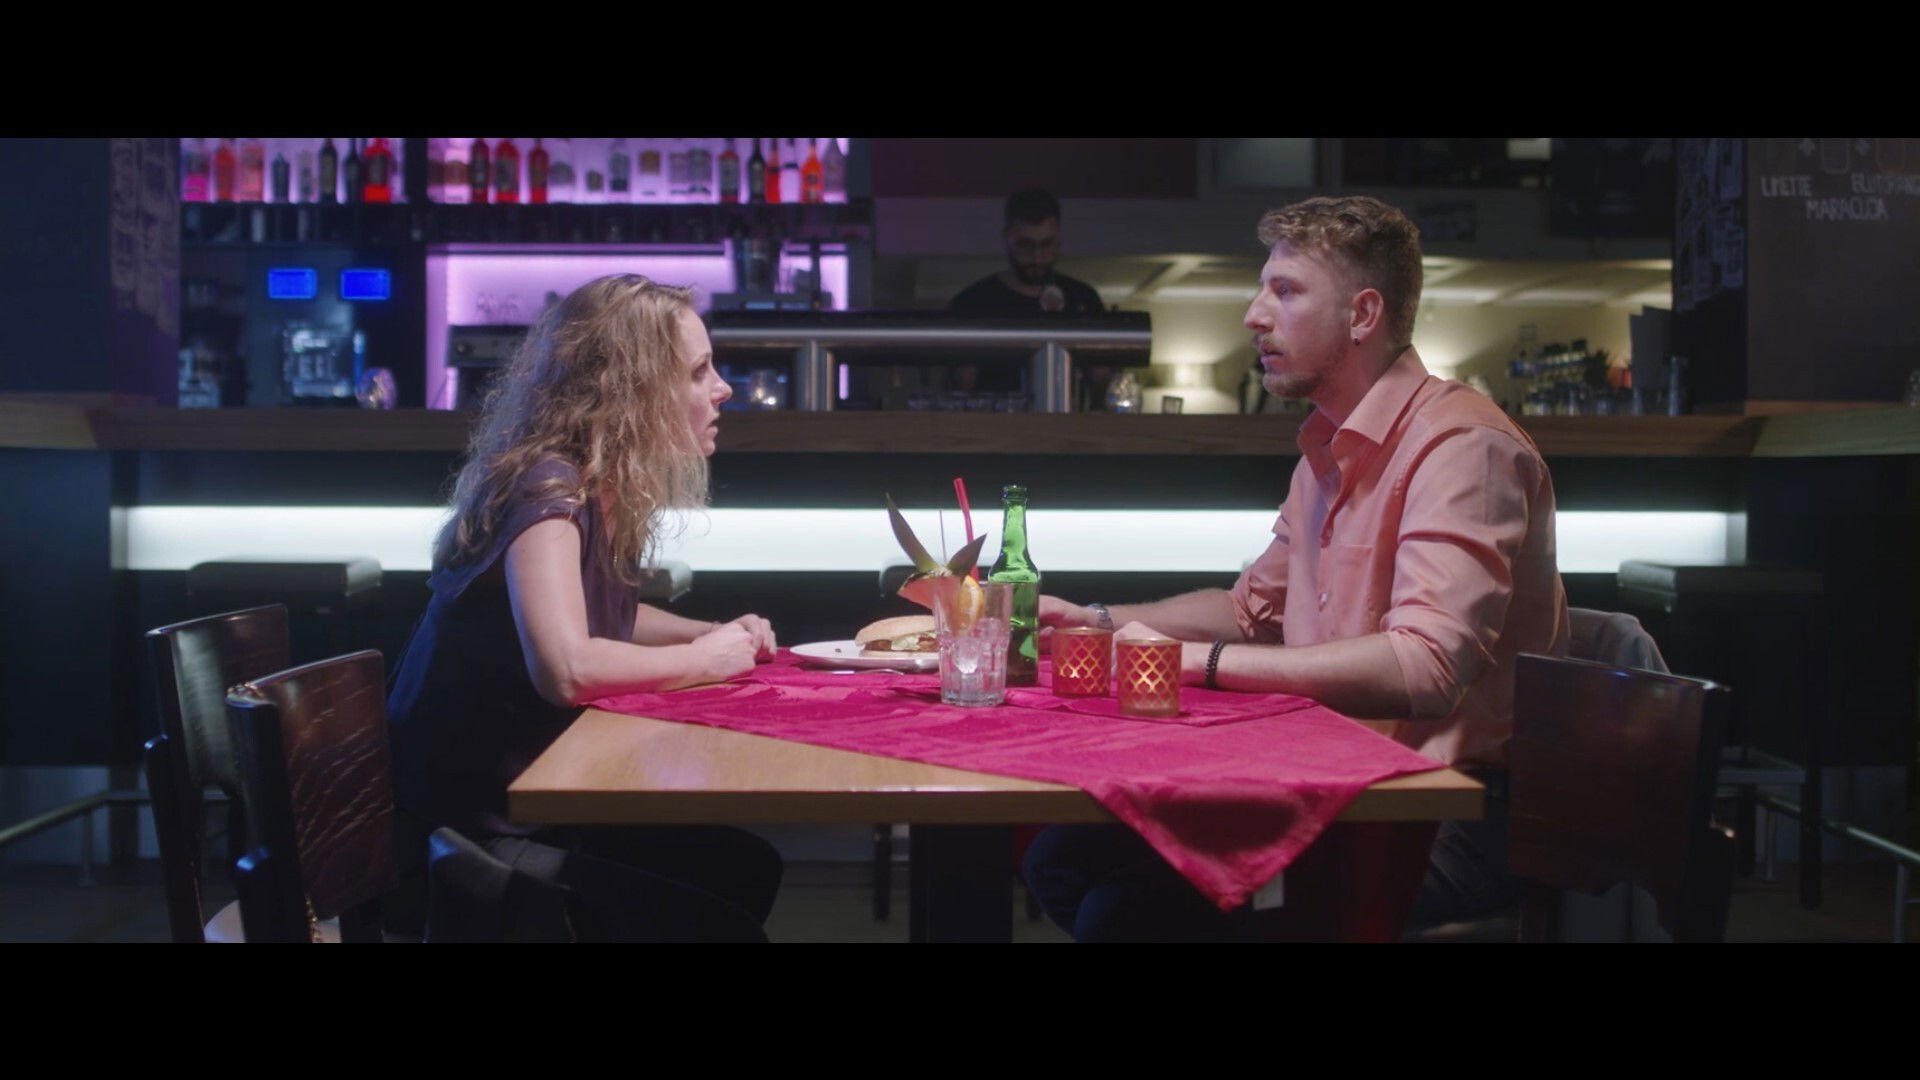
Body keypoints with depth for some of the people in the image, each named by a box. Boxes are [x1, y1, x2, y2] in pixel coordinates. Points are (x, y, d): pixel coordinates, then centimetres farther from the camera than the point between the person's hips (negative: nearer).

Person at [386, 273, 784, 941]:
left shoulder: (600, 489, 3)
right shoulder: (547, 486, -22)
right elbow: (567, 670, -37)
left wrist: (717, 634, 4)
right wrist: (703, 659, -18)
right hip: (470, 827, -9)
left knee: (748, 866, 7)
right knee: (721, 923, -9)